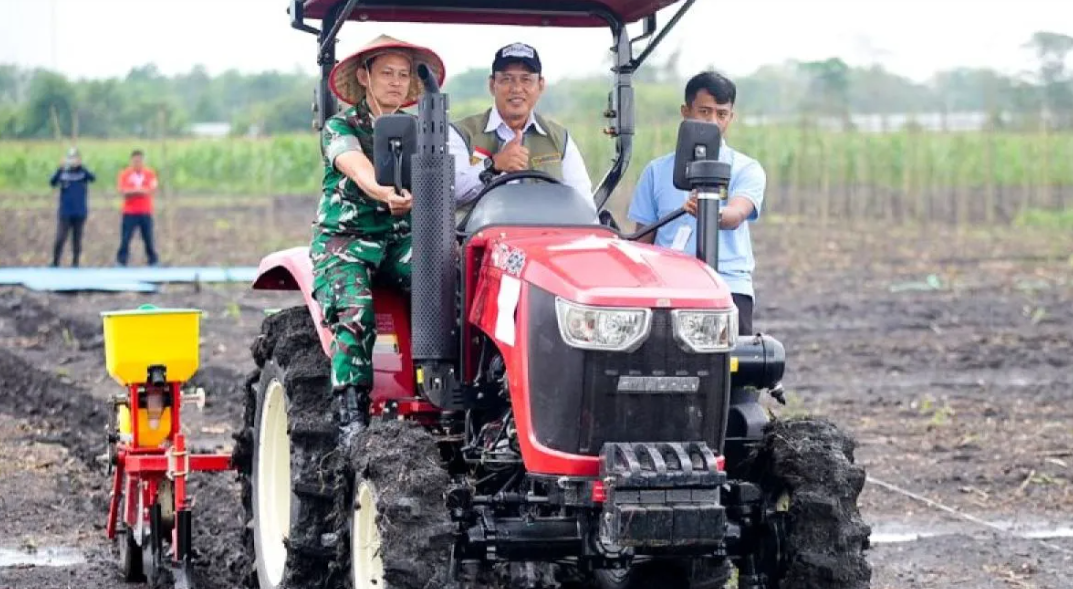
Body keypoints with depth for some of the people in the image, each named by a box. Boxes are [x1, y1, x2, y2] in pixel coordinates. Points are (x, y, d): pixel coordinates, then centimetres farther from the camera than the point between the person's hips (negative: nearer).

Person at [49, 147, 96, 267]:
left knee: (77, 240, 7)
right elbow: (52, 183, -16)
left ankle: (75, 264, 15)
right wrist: (60, 169, -32)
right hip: (65, 212, -1)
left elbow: (93, 178, -21)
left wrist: (80, 166, -35)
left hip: (80, 213, 1)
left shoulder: (83, 172, 0)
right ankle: (55, 263, 2)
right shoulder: (63, 172, 0)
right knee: (60, 239, -7)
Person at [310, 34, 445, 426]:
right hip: (344, 238, -3)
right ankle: (351, 413, -30)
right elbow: (357, 168, -21)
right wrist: (386, 193, -43)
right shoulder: (340, 128, 1)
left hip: (401, 237, 3)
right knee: (355, 309, -32)